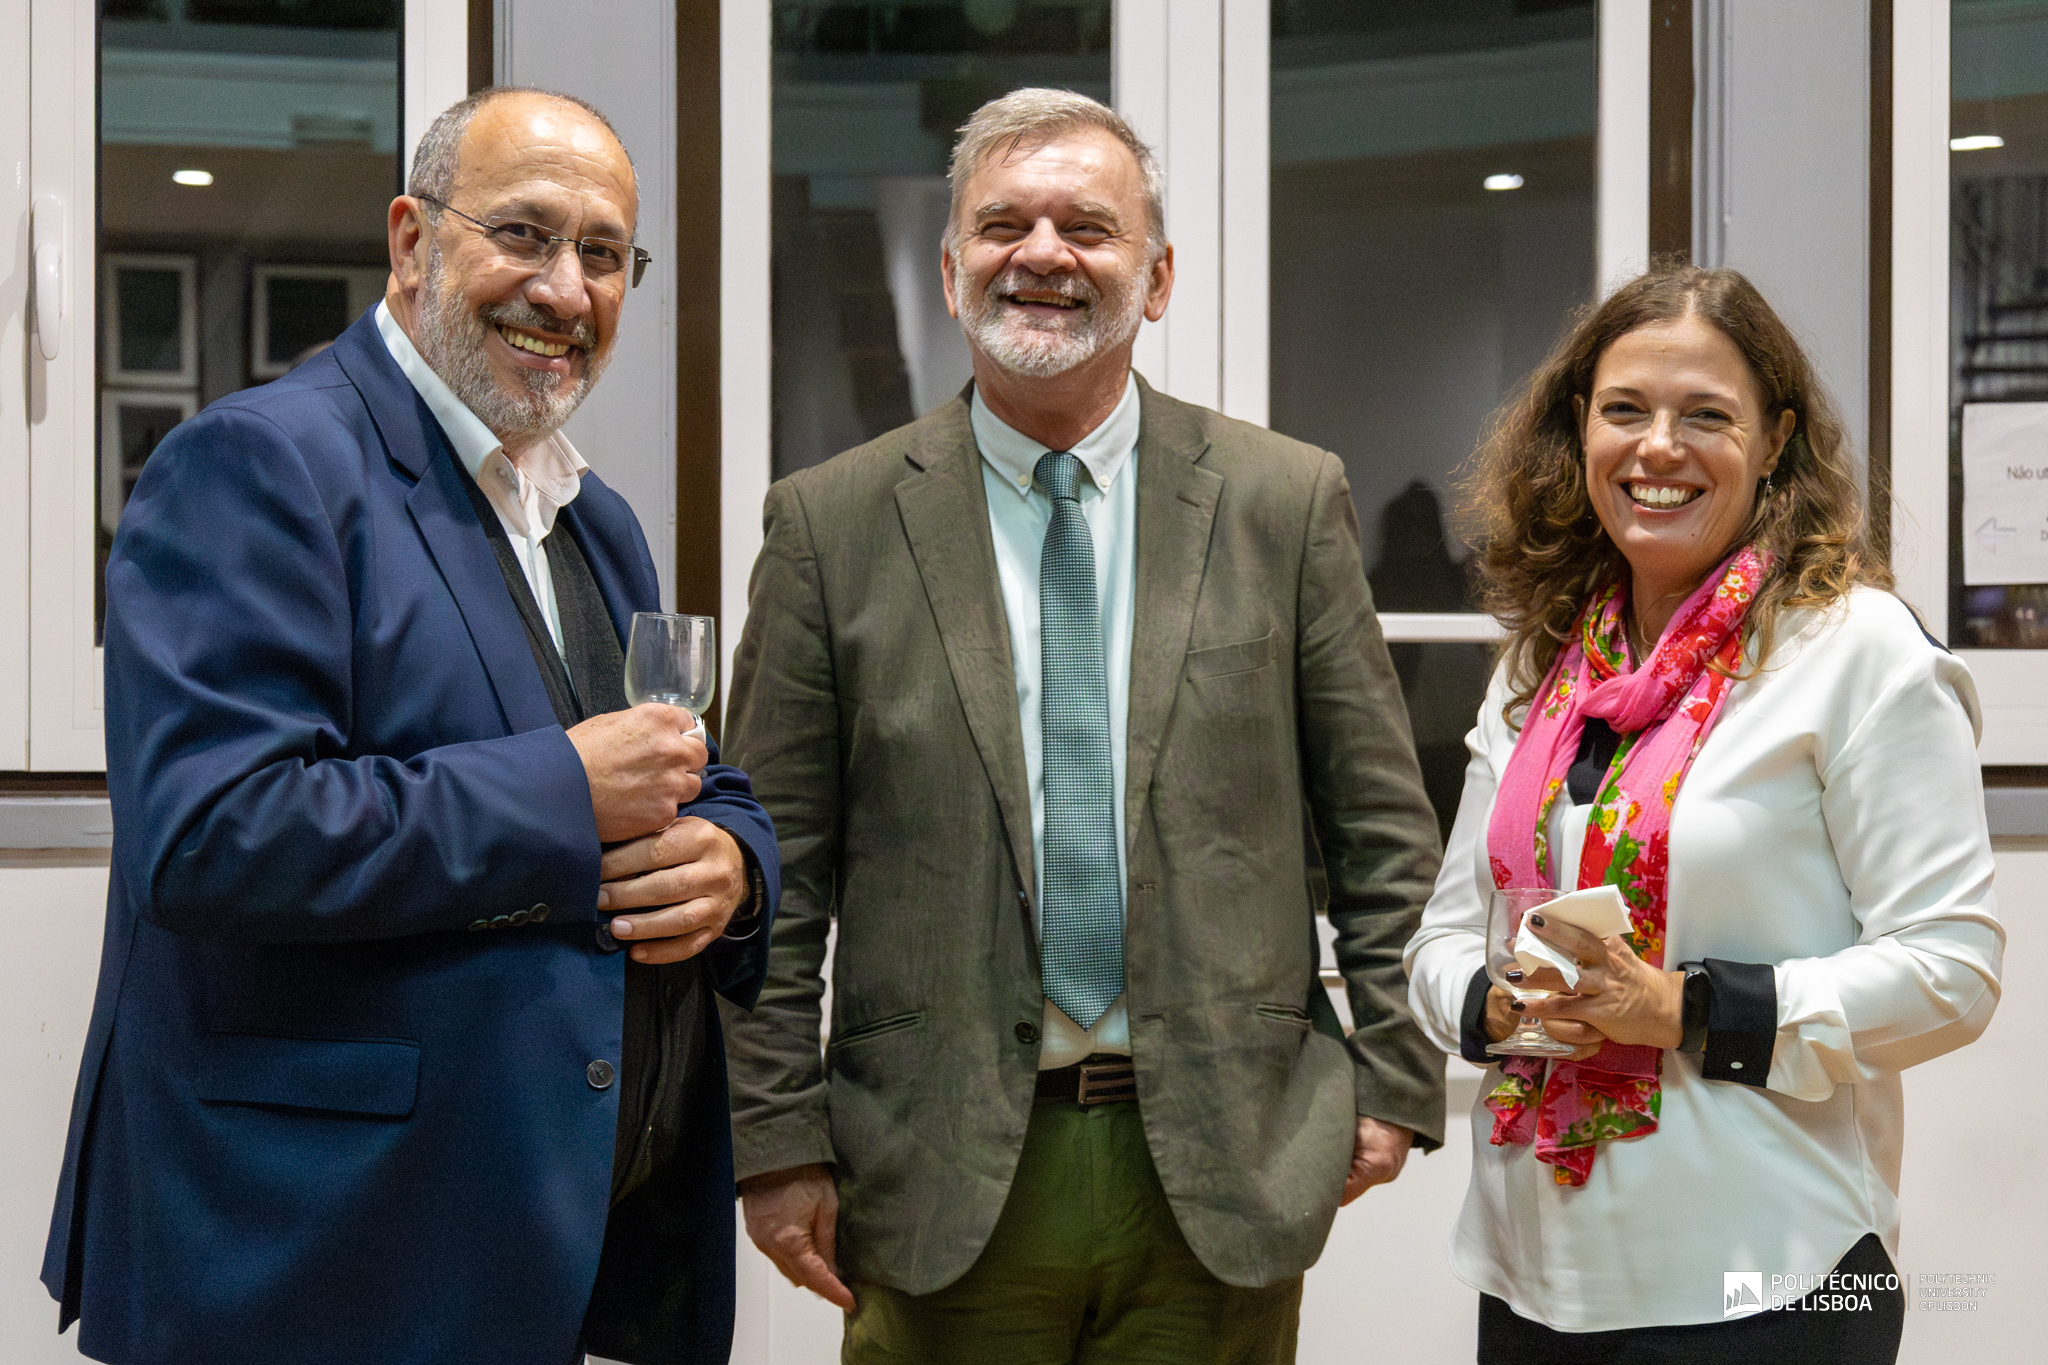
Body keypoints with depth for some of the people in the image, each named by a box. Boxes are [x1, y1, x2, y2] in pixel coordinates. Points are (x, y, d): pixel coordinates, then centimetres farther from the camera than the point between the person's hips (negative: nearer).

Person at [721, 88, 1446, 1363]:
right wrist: (777, 1138, -3)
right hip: (942, 1175, 0)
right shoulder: (832, 524, 1)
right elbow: (776, 870, 1)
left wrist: (1394, 1077, 1)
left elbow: (1382, 824, 5)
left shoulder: (1290, 500, 3)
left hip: (1227, 1166, 1)